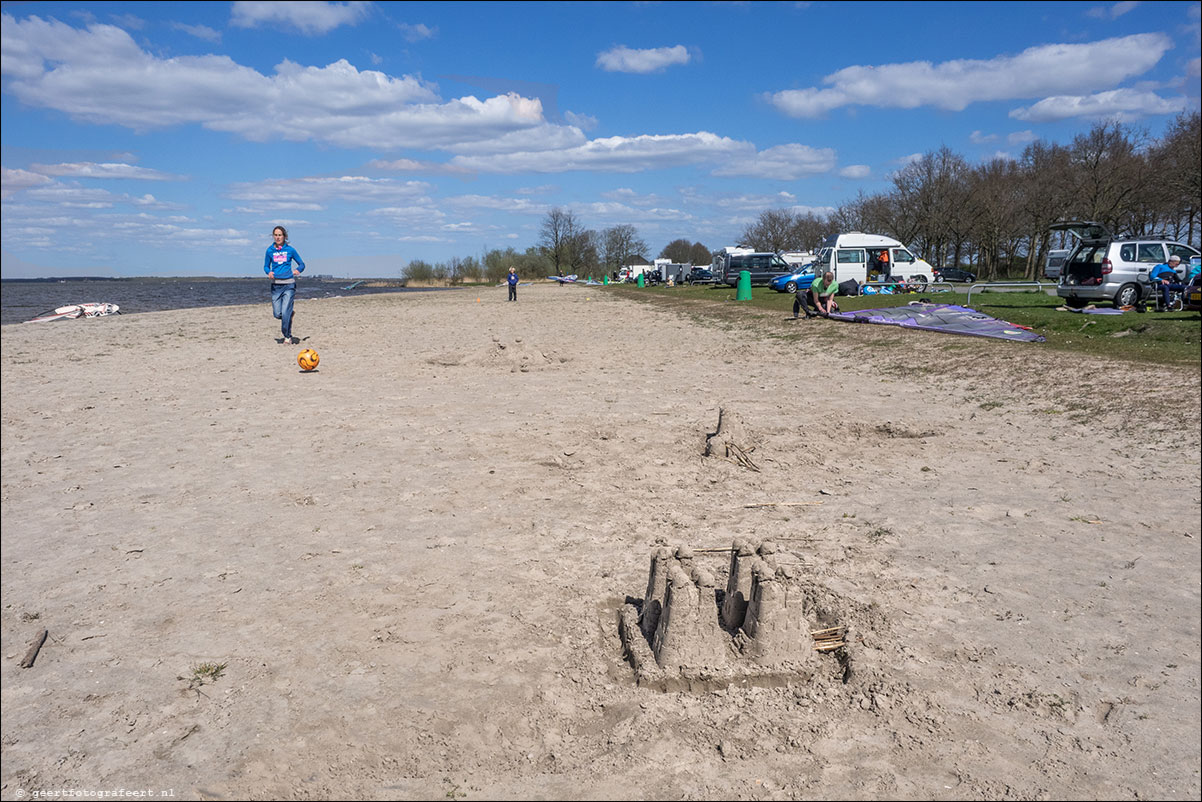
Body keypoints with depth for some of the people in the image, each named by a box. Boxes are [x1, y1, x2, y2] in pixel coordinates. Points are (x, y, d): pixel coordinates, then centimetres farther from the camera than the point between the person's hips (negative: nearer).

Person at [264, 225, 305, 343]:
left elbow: (301, 264, 10)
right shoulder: (270, 250, 6)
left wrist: (298, 270, -11)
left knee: (285, 313, -10)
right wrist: (269, 272, -8)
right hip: (275, 285, 2)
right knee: (277, 314, 0)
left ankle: (287, 336, 7)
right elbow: (266, 266, 15)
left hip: (289, 284, -2)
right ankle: (290, 314, 34)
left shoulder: (290, 249, 2)